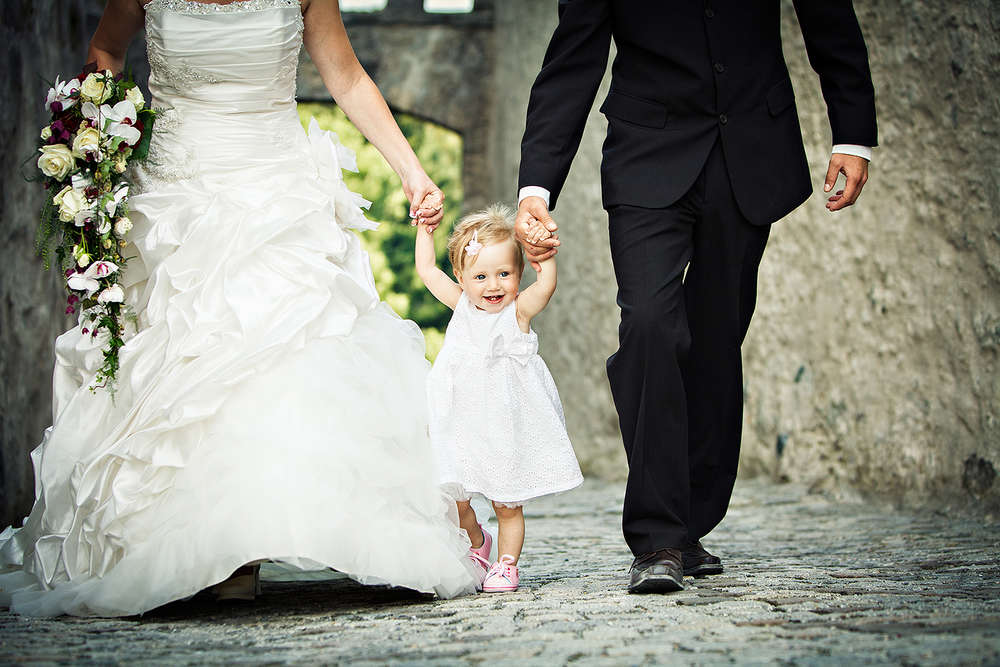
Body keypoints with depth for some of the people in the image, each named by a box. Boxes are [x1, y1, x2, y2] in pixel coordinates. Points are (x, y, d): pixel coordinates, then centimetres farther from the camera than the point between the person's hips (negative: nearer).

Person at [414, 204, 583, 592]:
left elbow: (546, 284, -26)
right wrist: (425, 226, 11)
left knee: (507, 505, 5)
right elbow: (426, 269, 11)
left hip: (507, 426, -3)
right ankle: (477, 543, 32)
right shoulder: (461, 305, 4)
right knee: (453, 503, 4)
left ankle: (506, 563, 22)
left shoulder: (519, 310, -7)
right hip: (462, 426, 3)